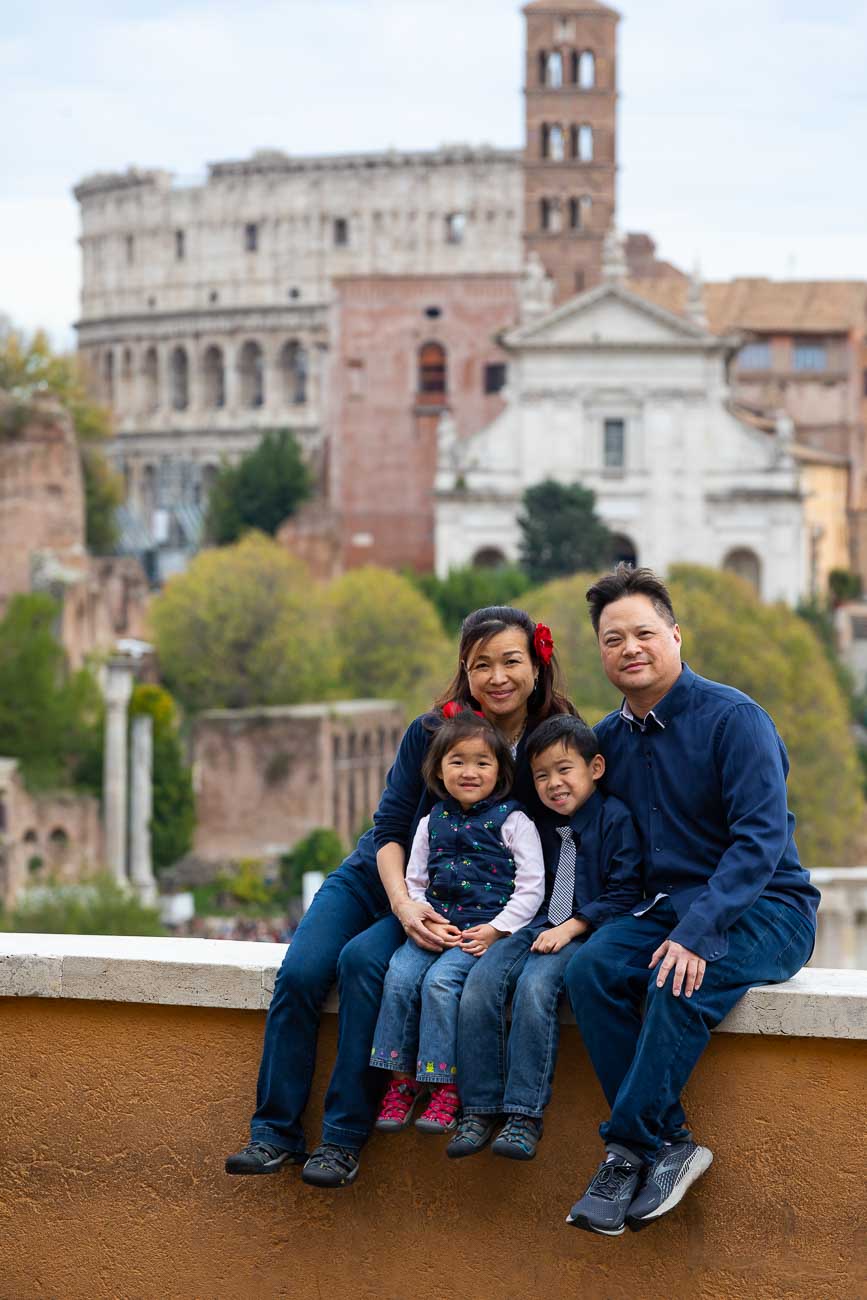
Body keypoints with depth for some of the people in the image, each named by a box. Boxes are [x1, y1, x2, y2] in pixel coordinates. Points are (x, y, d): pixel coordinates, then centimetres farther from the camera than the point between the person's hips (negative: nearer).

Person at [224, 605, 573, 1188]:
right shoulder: (431, 732, -9)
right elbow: (390, 826, -8)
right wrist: (403, 905, -25)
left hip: (456, 905, -3)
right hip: (376, 876, 3)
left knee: (363, 961, -31)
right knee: (299, 973, -21)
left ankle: (344, 1139, -28)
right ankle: (275, 1133, -12)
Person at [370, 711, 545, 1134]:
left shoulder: (512, 822, 1)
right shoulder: (432, 823, 14)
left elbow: (530, 887, -3)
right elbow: (414, 883, 16)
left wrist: (495, 931, -12)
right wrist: (428, 923, -3)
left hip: (486, 930, -4)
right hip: (436, 927, 5)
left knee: (440, 980, -28)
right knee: (399, 975, -21)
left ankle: (444, 1084, -20)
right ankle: (402, 1079, -11)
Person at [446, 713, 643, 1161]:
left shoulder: (615, 818, -5)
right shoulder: (544, 826, 18)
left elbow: (623, 893, -9)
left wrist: (570, 927, -16)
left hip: (587, 935, -7)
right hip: (542, 932, 7)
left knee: (534, 984, -33)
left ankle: (524, 1115, -29)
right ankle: (478, 1109, -17)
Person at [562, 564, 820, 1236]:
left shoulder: (733, 719, -11)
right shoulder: (611, 736, 10)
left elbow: (762, 836, -19)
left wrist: (698, 930, -30)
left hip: (765, 908, -6)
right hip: (667, 904, 6)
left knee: (680, 981, -34)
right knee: (591, 967, -24)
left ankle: (628, 1146, -22)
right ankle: (669, 1144, -23)